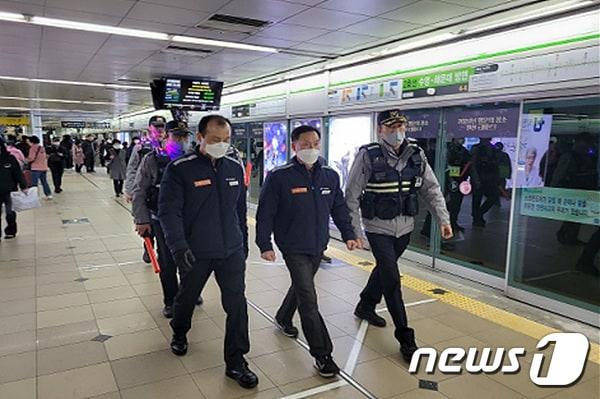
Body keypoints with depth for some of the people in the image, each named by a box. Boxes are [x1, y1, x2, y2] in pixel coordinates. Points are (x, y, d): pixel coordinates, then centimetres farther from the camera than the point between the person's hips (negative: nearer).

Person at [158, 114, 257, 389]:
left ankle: (236, 362, 16)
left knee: (237, 304, 1)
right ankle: (179, 334, 51)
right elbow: (168, 211, -17)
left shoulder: (236, 168, 1)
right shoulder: (179, 169, -13)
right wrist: (179, 247, -28)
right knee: (187, 297, 20)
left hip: (232, 252, 3)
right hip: (195, 253, -2)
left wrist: (243, 241, 14)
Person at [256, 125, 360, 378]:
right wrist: (265, 245, -10)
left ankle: (283, 318, 51)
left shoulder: (330, 176, 1)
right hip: (293, 248, -5)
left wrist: (348, 234, 4)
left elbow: (339, 208, 11)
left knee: (301, 287, 23)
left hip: (318, 246, 6)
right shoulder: (279, 177, -14)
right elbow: (265, 214, -10)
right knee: (308, 299, -8)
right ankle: (322, 354, 4)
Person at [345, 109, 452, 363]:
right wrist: (354, 231, -15)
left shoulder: (416, 155, -1)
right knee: (391, 278, -6)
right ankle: (406, 338, 6)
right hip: (378, 228, -5)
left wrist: (443, 219, -5)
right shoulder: (368, 156, -15)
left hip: (404, 228, 5)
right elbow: (352, 196, -12)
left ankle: (365, 307, 47)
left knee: (384, 269, 22)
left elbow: (431, 189, 5)